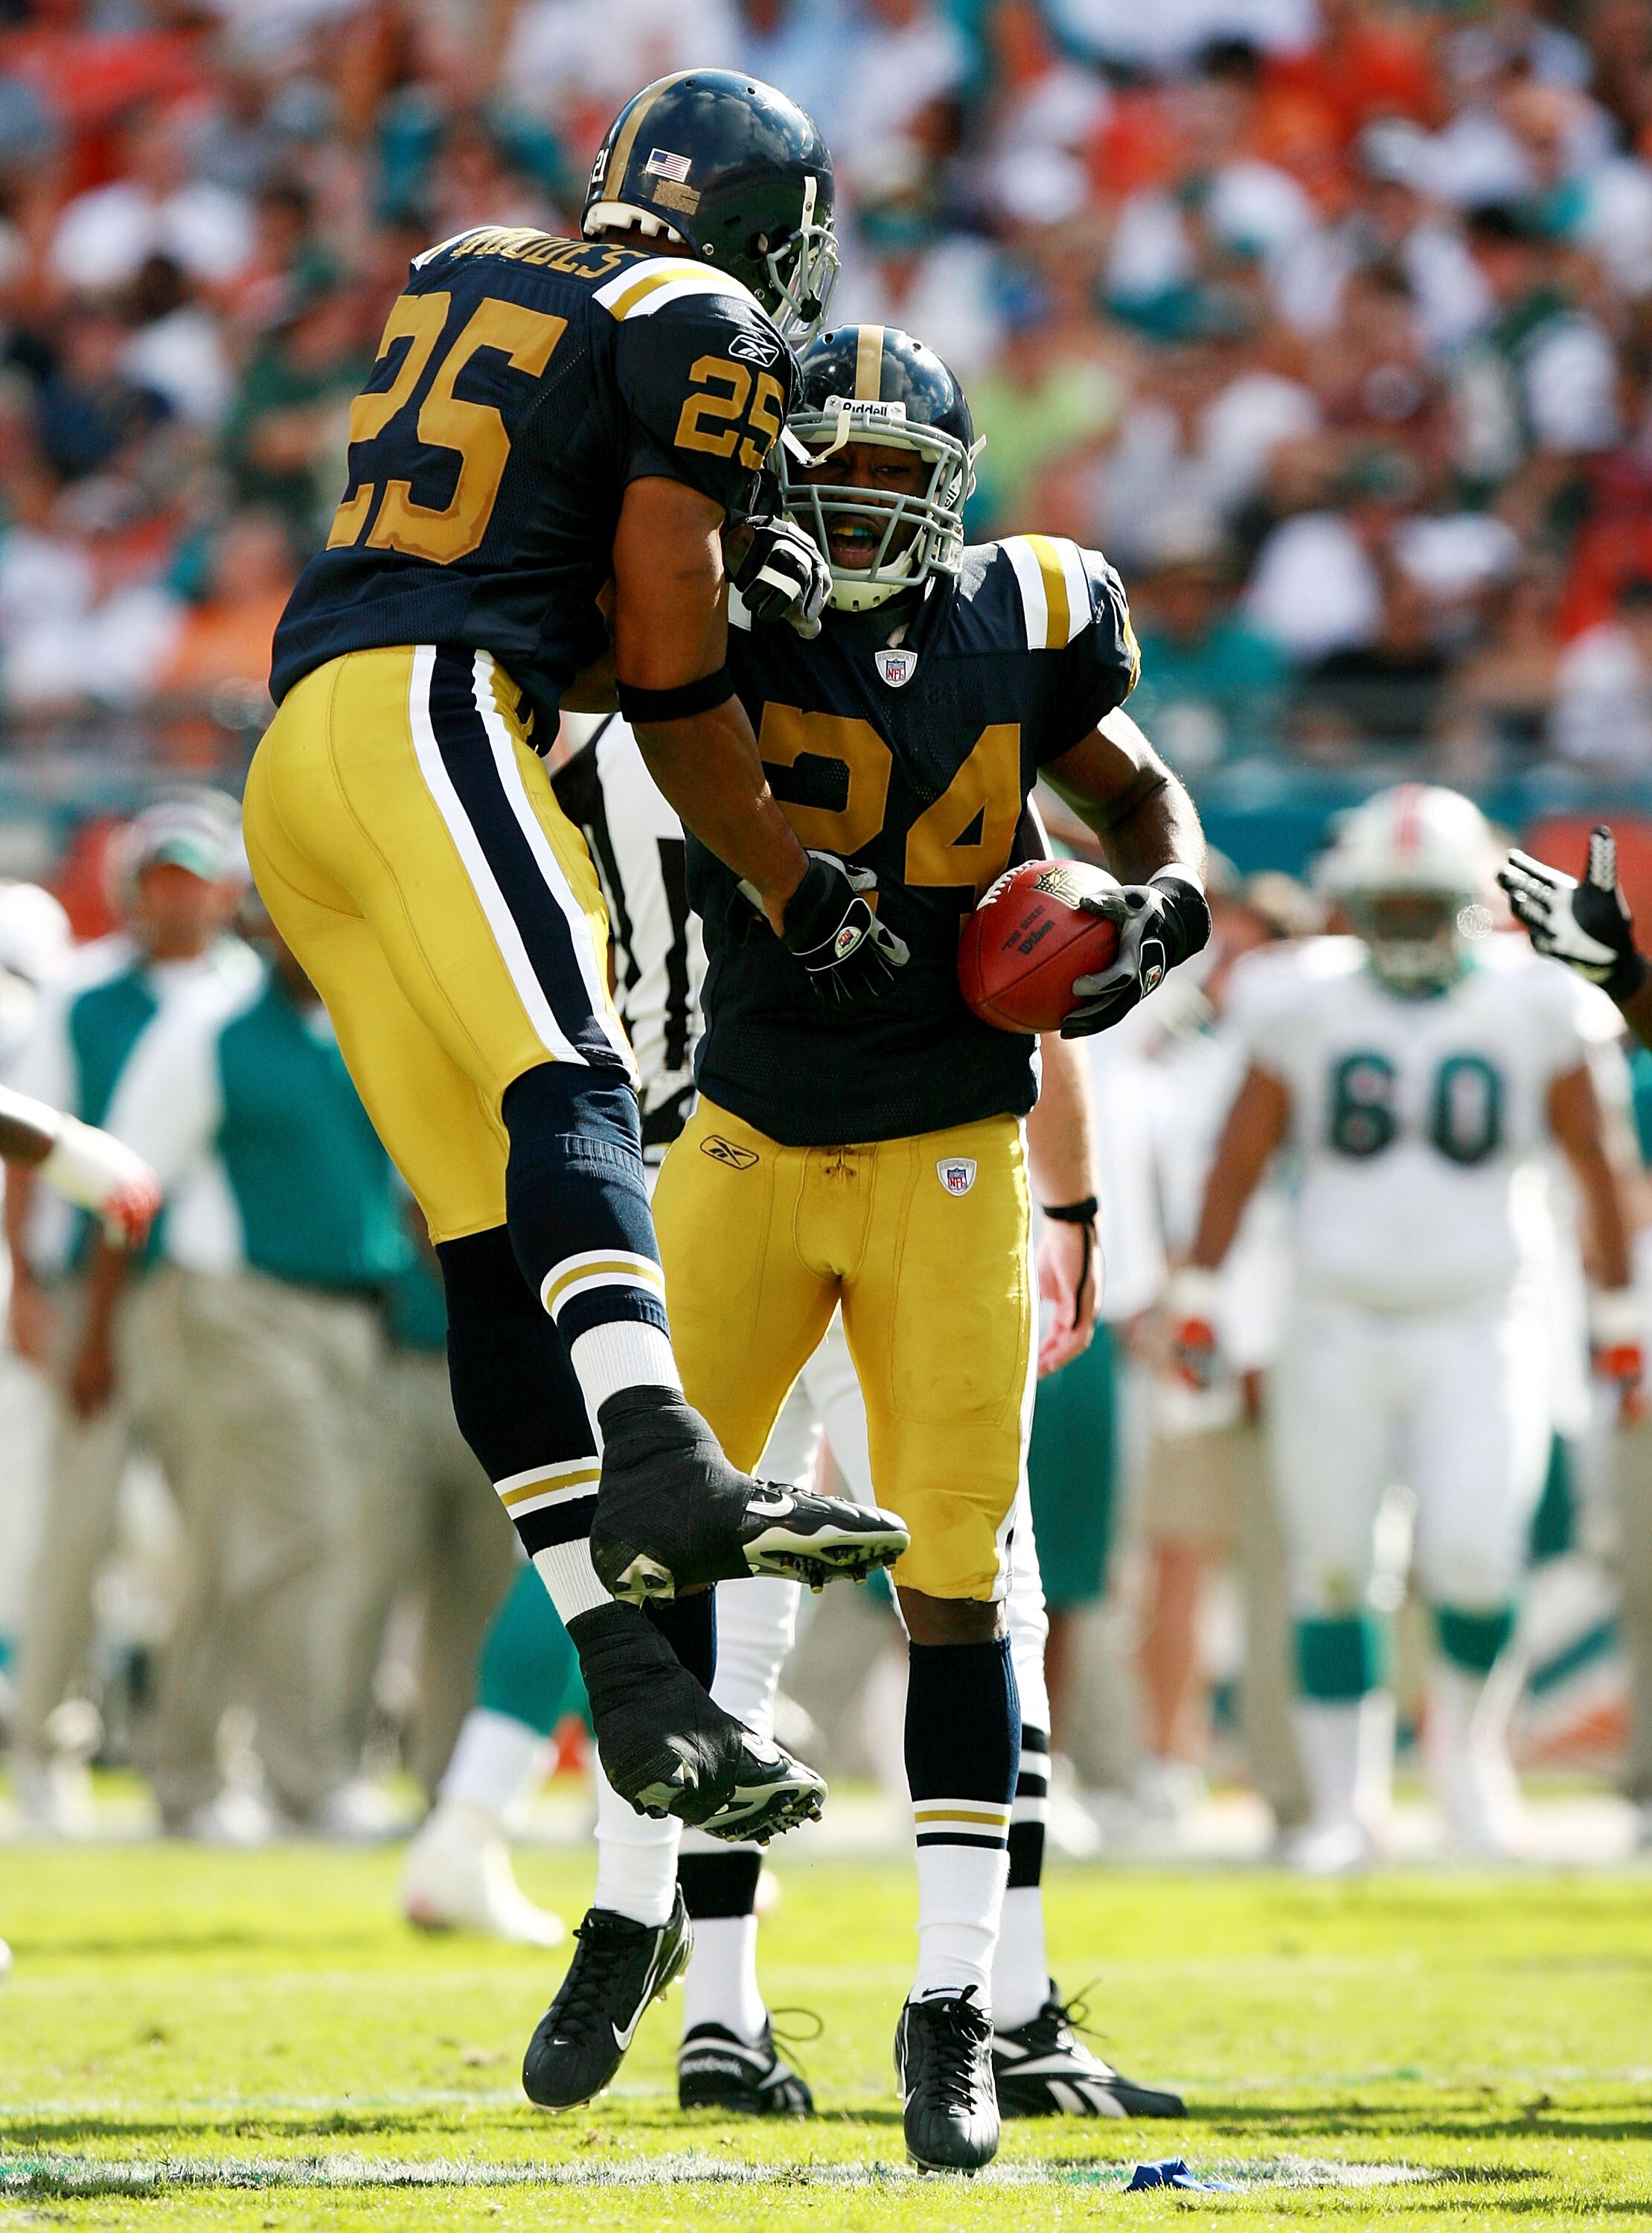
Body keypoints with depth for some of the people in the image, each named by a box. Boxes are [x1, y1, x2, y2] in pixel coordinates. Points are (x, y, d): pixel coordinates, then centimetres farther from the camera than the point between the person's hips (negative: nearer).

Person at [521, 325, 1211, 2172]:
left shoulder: (1021, 627, -1)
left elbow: (1143, 798, 12)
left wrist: (1162, 905, -7)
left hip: (949, 1167, 0)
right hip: (749, 1150, 0)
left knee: (951, 1584, -2)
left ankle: (952, 2009, 6)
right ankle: (642, 1912, 23)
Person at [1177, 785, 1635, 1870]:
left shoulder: (1530, 1012, -1)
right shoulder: (1308, 1009, 1)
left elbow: (1596, 1170, 7)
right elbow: (1238, 1161, 6)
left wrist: (1621, 1318, 8)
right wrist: (1198, 1299, 0)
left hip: (1482, 1328, -1)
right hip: (1339, 1330, 1)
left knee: (1474, 1557, -15)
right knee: (1332, 1568, 1)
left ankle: (1467, 1736, 13)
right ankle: (1347, 1801, 14)